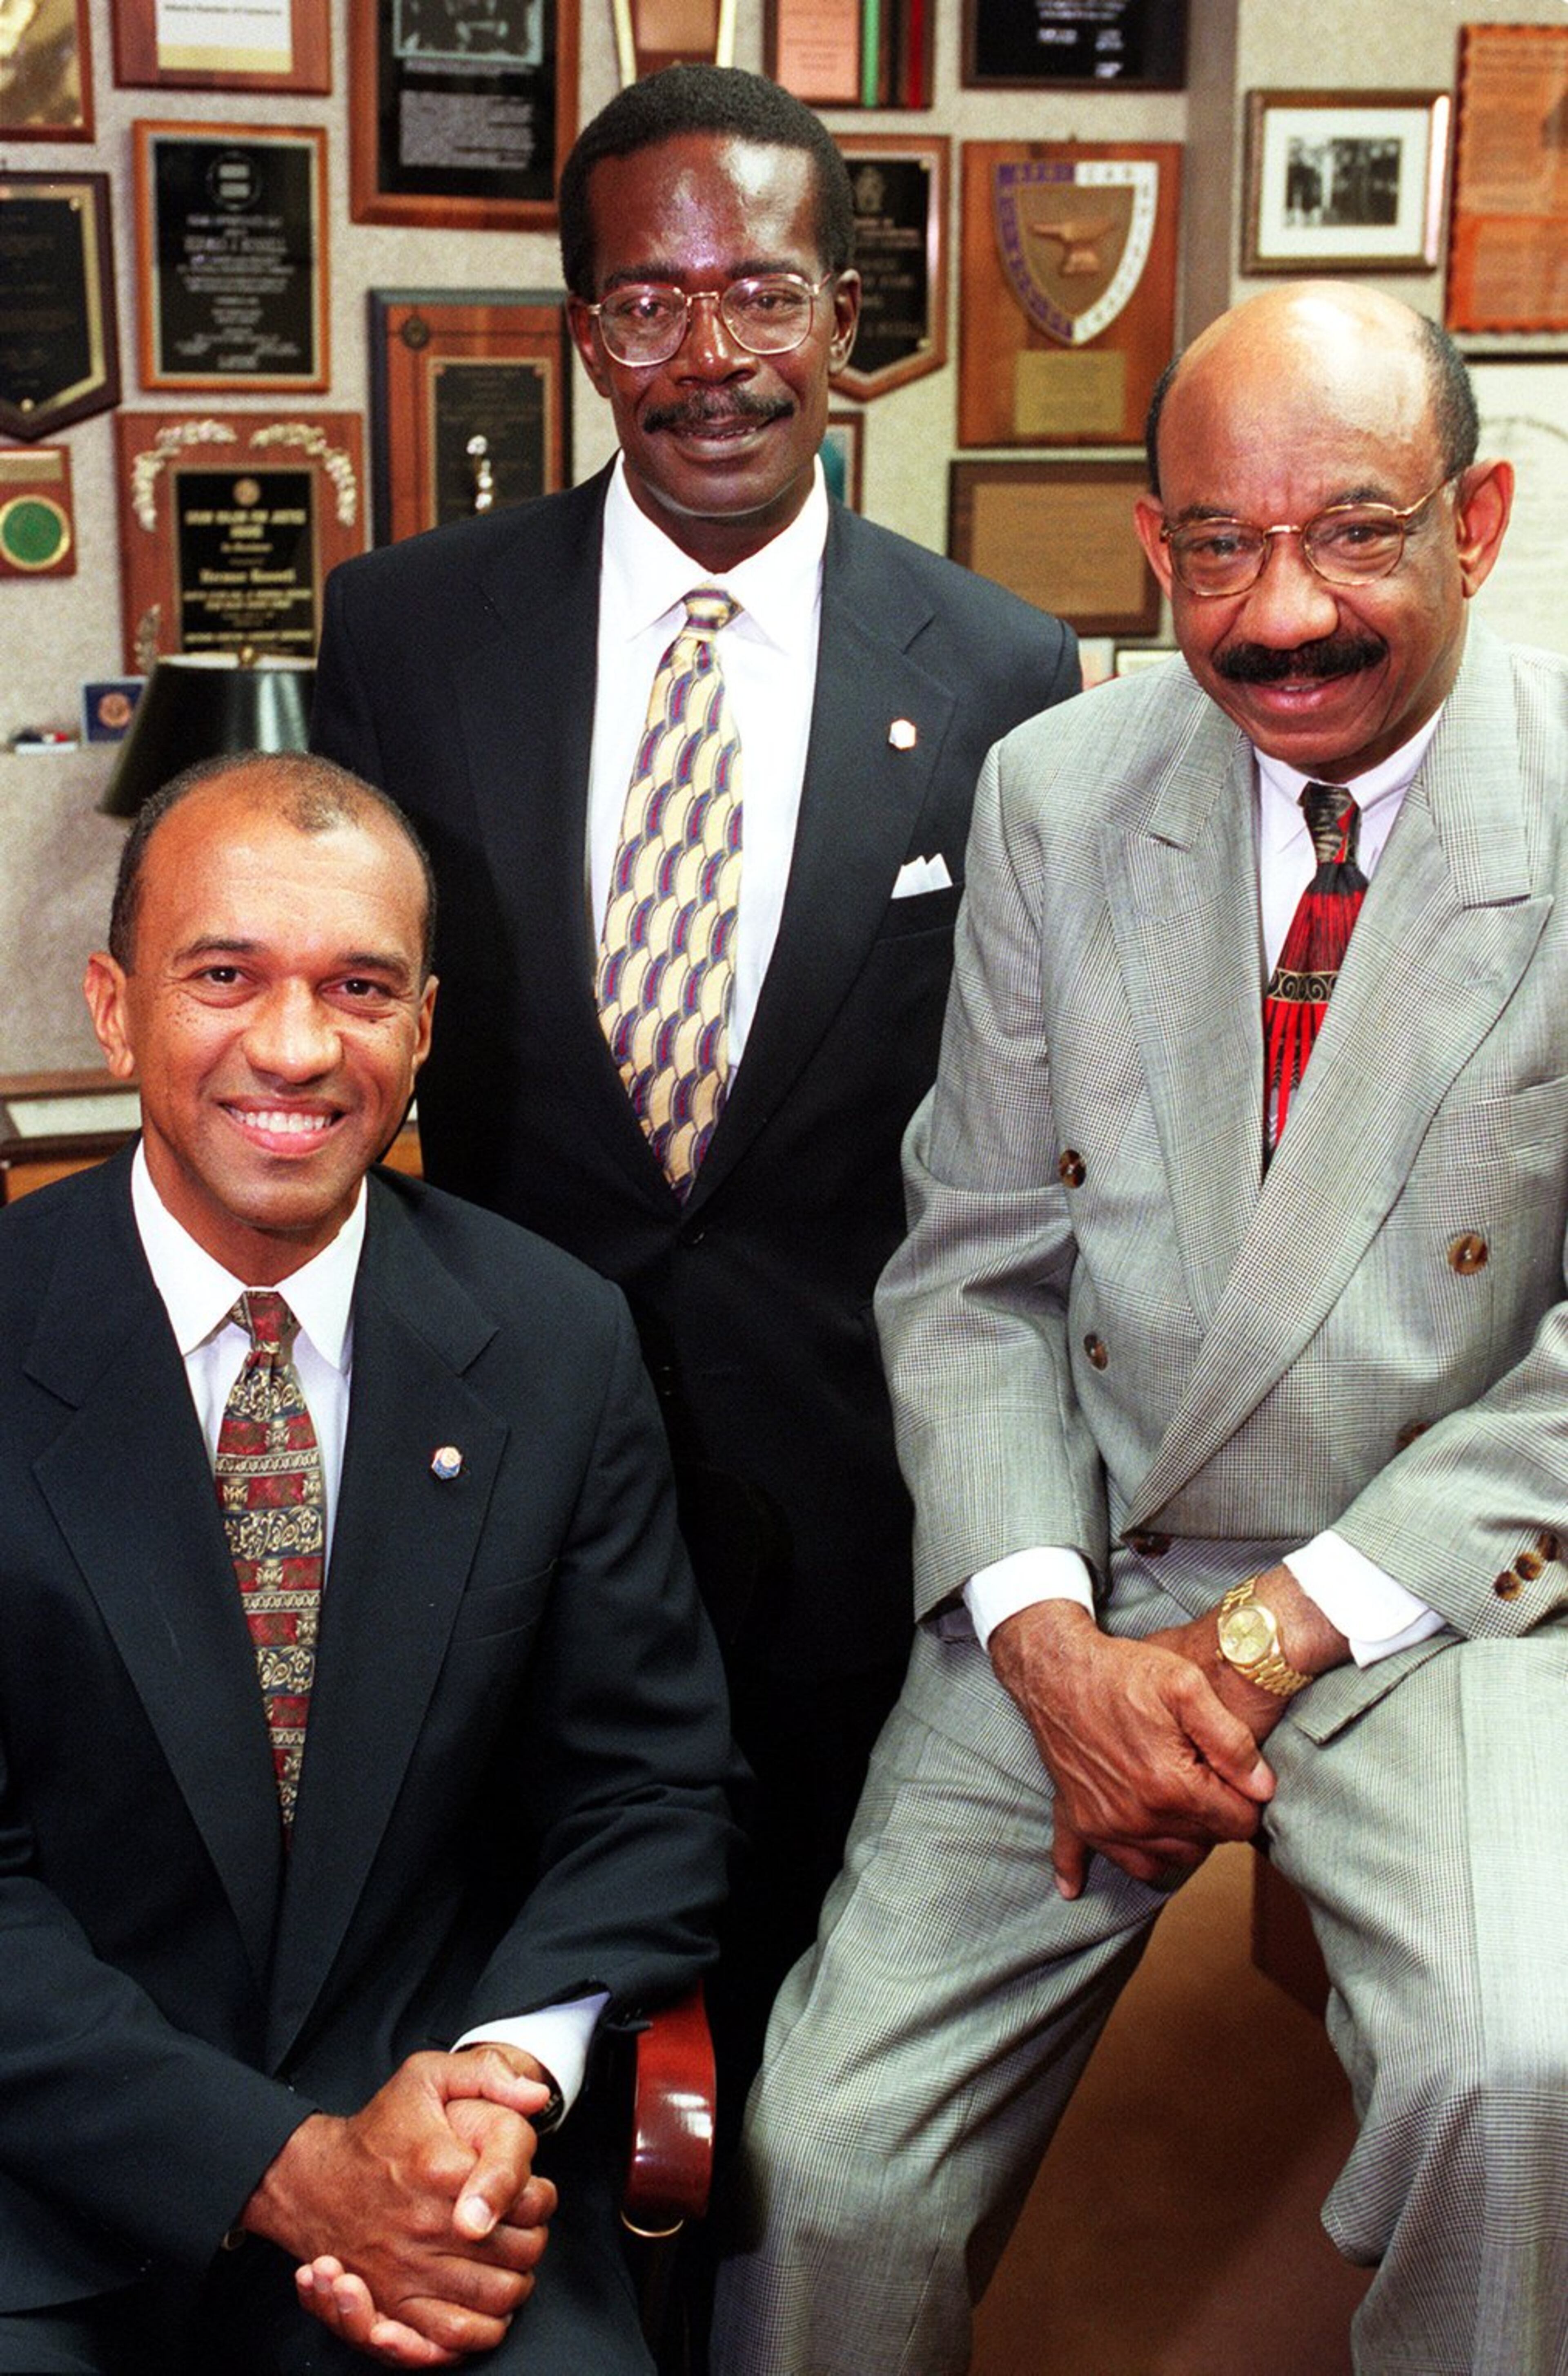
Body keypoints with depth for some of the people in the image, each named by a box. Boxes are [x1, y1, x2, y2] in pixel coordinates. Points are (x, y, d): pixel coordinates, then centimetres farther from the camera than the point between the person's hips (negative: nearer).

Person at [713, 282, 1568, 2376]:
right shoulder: (1054, 794, 1)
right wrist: (1048, 1641, -12)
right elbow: (975, 1267, 3)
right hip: (1083, 1571, 3)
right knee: (832, 2155, -5)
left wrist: (1271, 1638, -14)